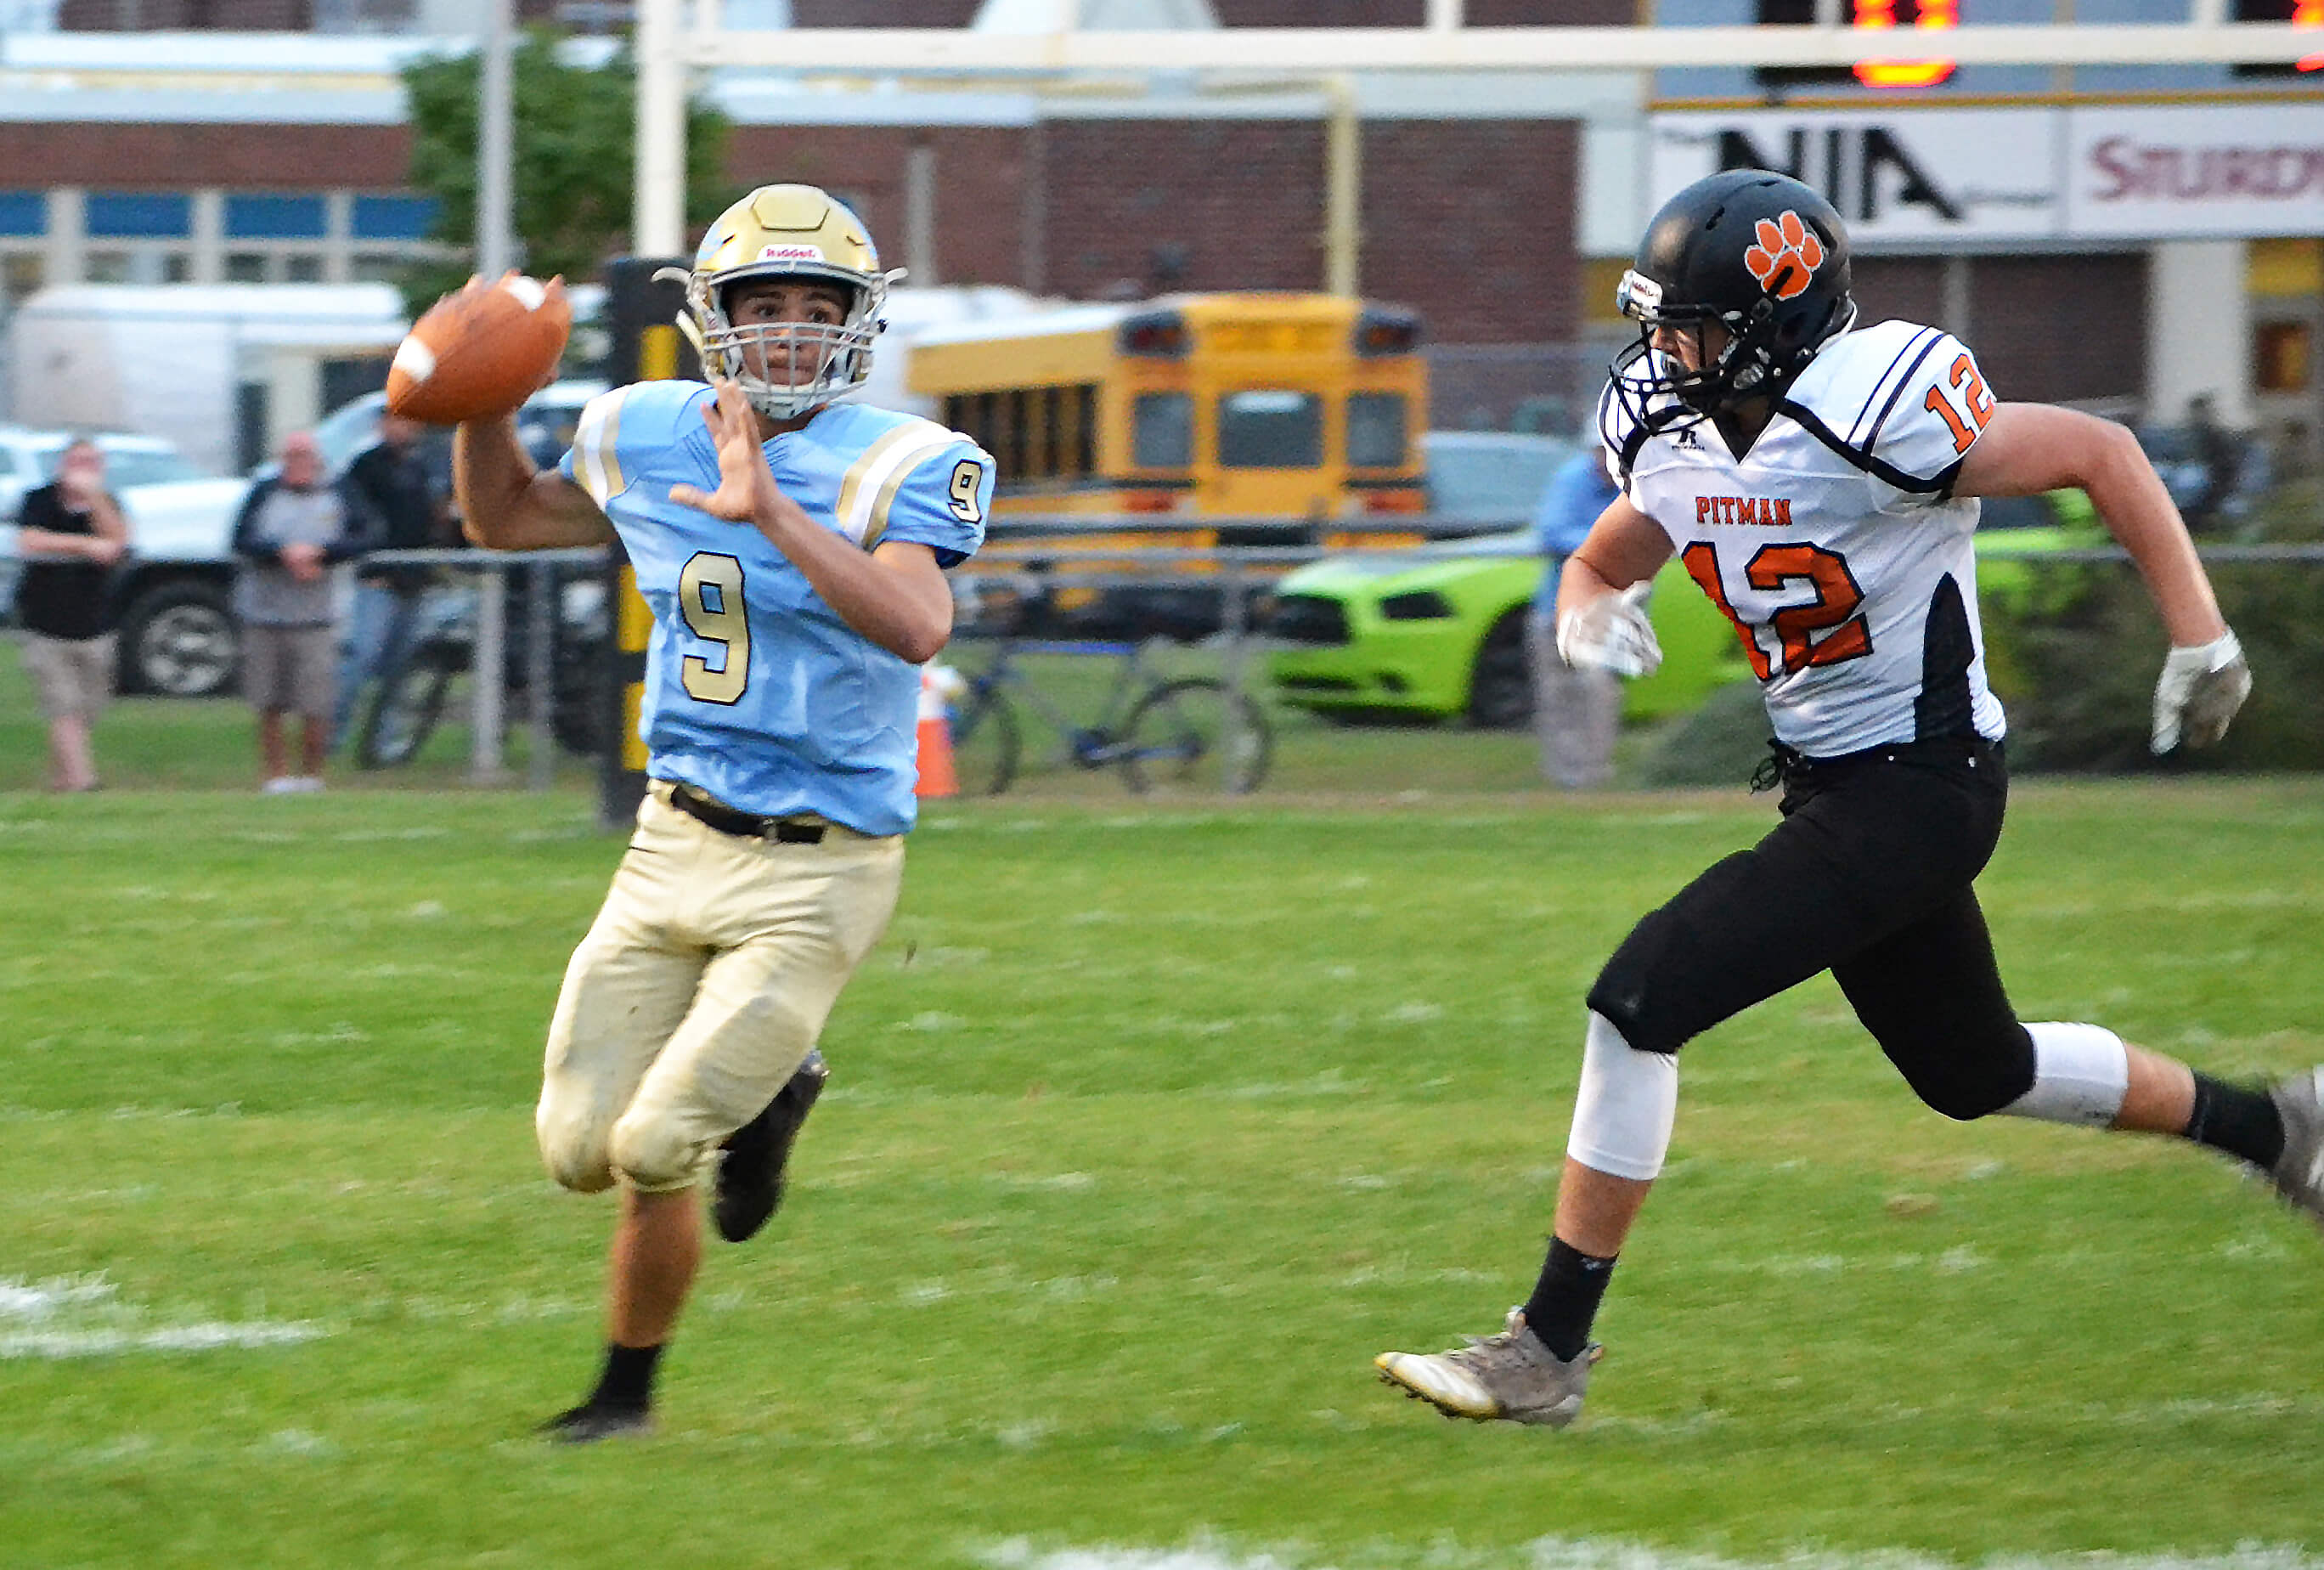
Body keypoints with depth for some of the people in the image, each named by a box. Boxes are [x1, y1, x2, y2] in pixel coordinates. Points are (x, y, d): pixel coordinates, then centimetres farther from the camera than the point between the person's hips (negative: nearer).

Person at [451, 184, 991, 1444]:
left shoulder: (896, 469, -13)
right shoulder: (648, 442, 3)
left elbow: (918, 627, -32)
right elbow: (504, 520, 22)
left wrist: (769, 511, -38)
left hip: (815, 872, -6)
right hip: (676, 848, 6)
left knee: (653, 1153, -10)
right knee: (577, 1150, 3)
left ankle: (626, 1390, 17)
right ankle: (762, 1094, 32)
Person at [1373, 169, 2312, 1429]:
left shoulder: (1875, 417, -23)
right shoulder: (1678, 440, 0)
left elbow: (2102, 454, -14)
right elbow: (1601, 562, 17)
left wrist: (2201, 644, -14)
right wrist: (1590, 616, -8)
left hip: (1919, 789, -9)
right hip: (1835, 790, 9)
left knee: (1641, 1002, -16)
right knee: (1976, 1075, 25)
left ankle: (1550, 1347, -10)